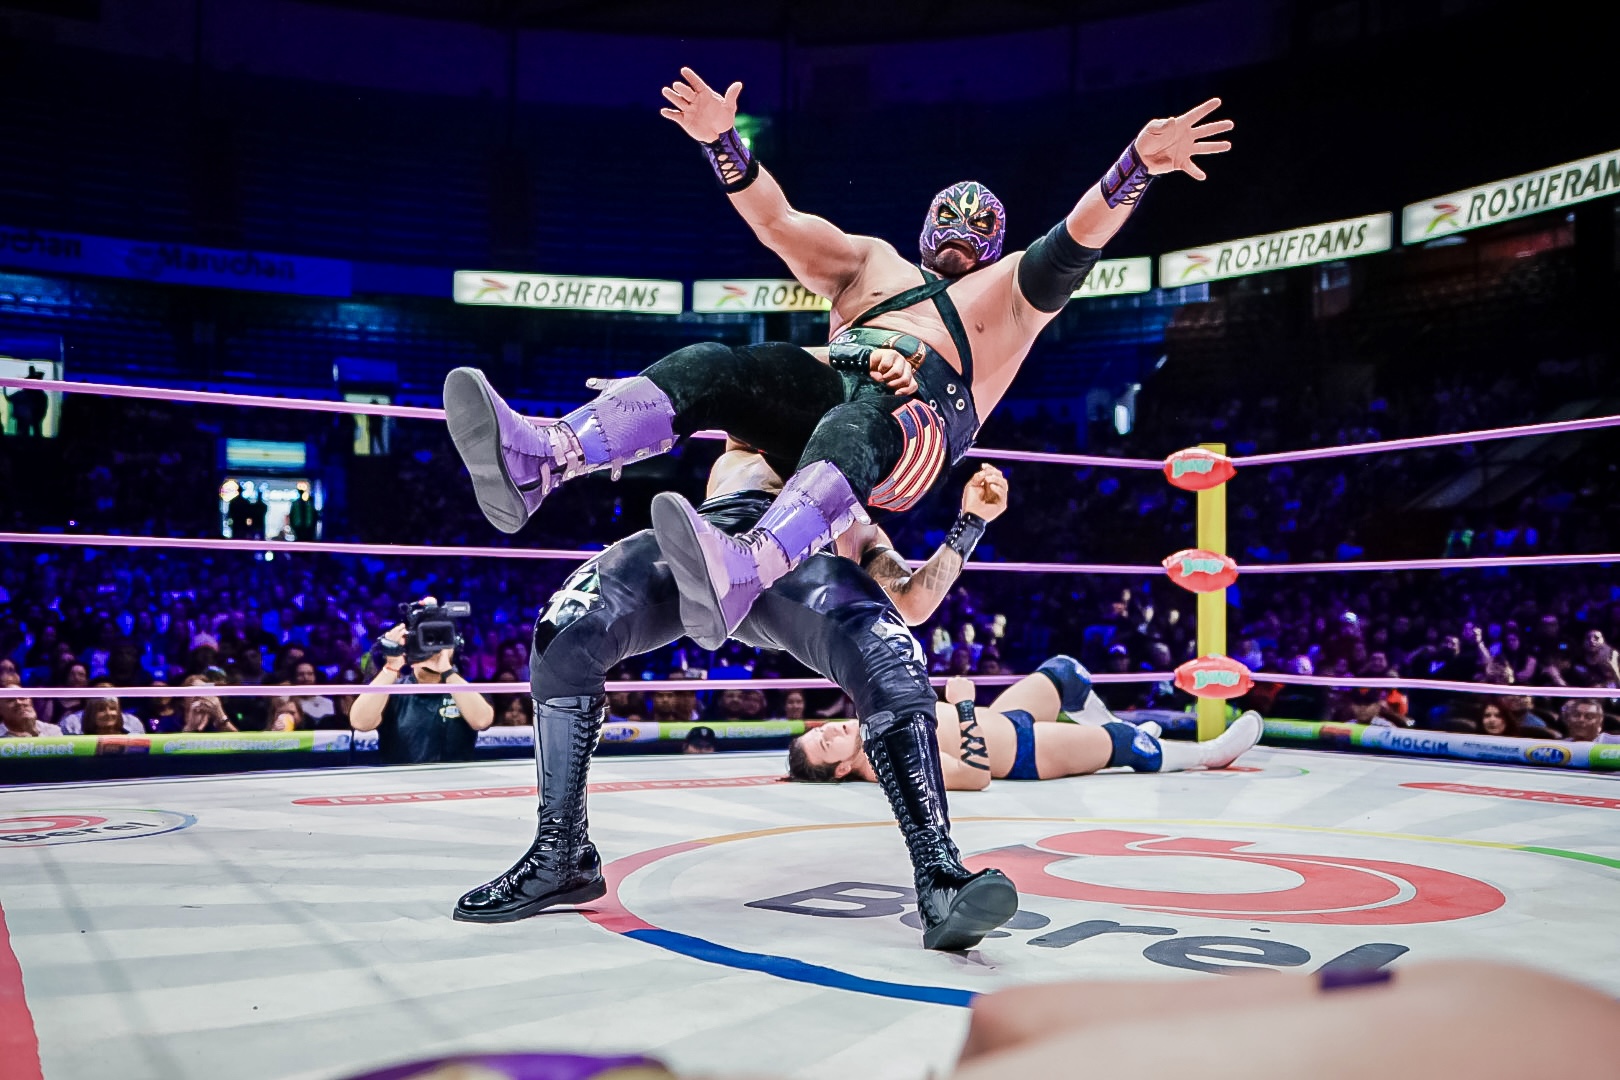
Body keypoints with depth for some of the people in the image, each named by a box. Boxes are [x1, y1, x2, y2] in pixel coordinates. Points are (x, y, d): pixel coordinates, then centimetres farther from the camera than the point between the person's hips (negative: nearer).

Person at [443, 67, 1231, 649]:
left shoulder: (1014, 287, 29)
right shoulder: (870, 260, 37)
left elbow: (1079, 238, 9)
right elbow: (777, 224, 24)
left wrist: (1139, 163, -9)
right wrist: (721, 140, 10)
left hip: (918, 416, -4)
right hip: (821, 389, 4)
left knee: (855, 427, -40)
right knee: (705, 367, -24)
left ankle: (737, 573, -69)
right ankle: (534, 463, -46)